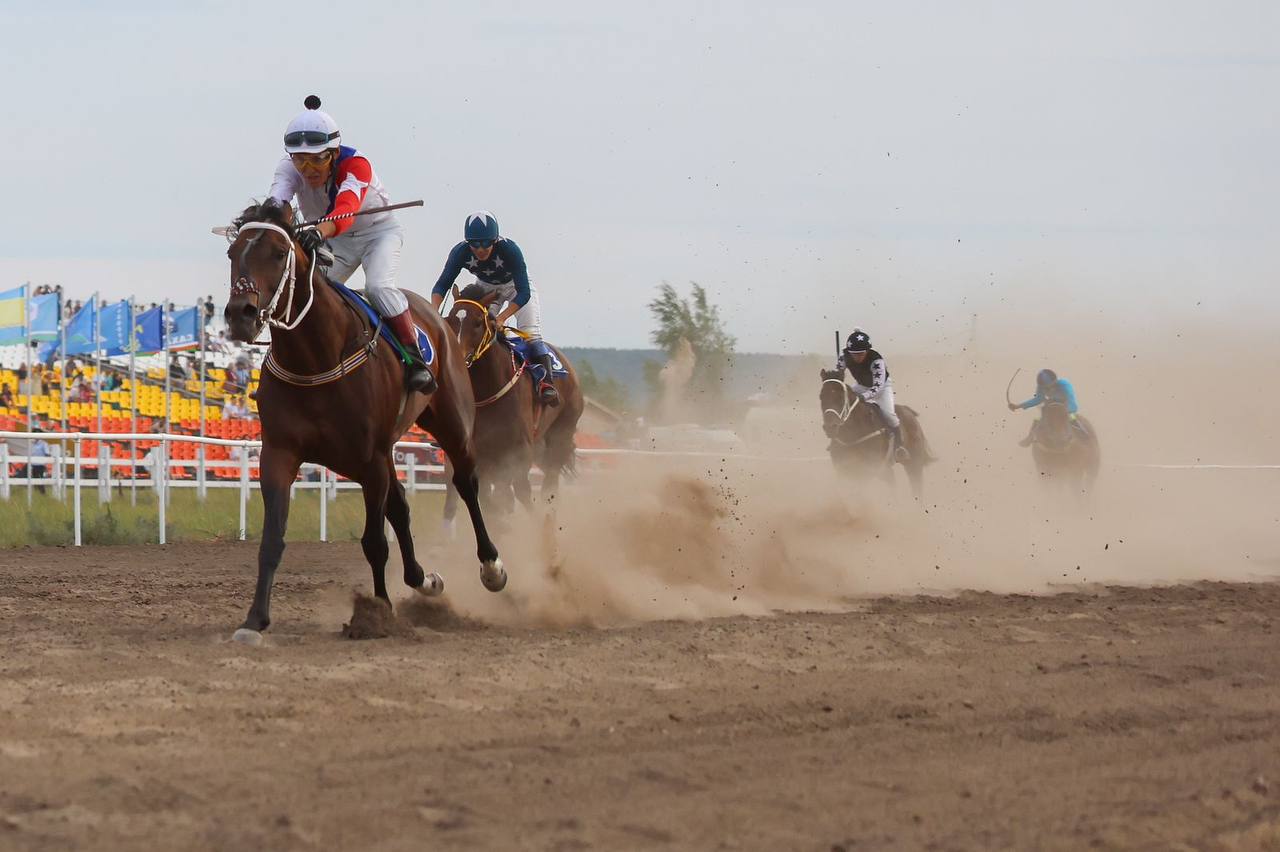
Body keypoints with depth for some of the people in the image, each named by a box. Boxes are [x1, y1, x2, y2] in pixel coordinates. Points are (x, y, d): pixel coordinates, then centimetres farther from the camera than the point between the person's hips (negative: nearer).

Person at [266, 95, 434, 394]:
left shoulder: (355, 164, -34)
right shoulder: (291, 167, -22)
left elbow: (347, 208, -53)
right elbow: (277, 199, -41)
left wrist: (320, 231, -75)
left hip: (379, 231, -4)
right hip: (334, 242, 4)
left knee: (378, 286, -29)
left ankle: (415, 358, -20)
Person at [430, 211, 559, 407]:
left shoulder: (509, 249, -38)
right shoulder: (461, 252, -29)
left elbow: (523, 293, -38)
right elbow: (442, 285, -27)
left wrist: (501, 318, -50)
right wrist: (434, 311, -47)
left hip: (514, 286, -4)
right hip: (485, 287, 4)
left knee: (530, 332, -21)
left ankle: (545, 381, -25)